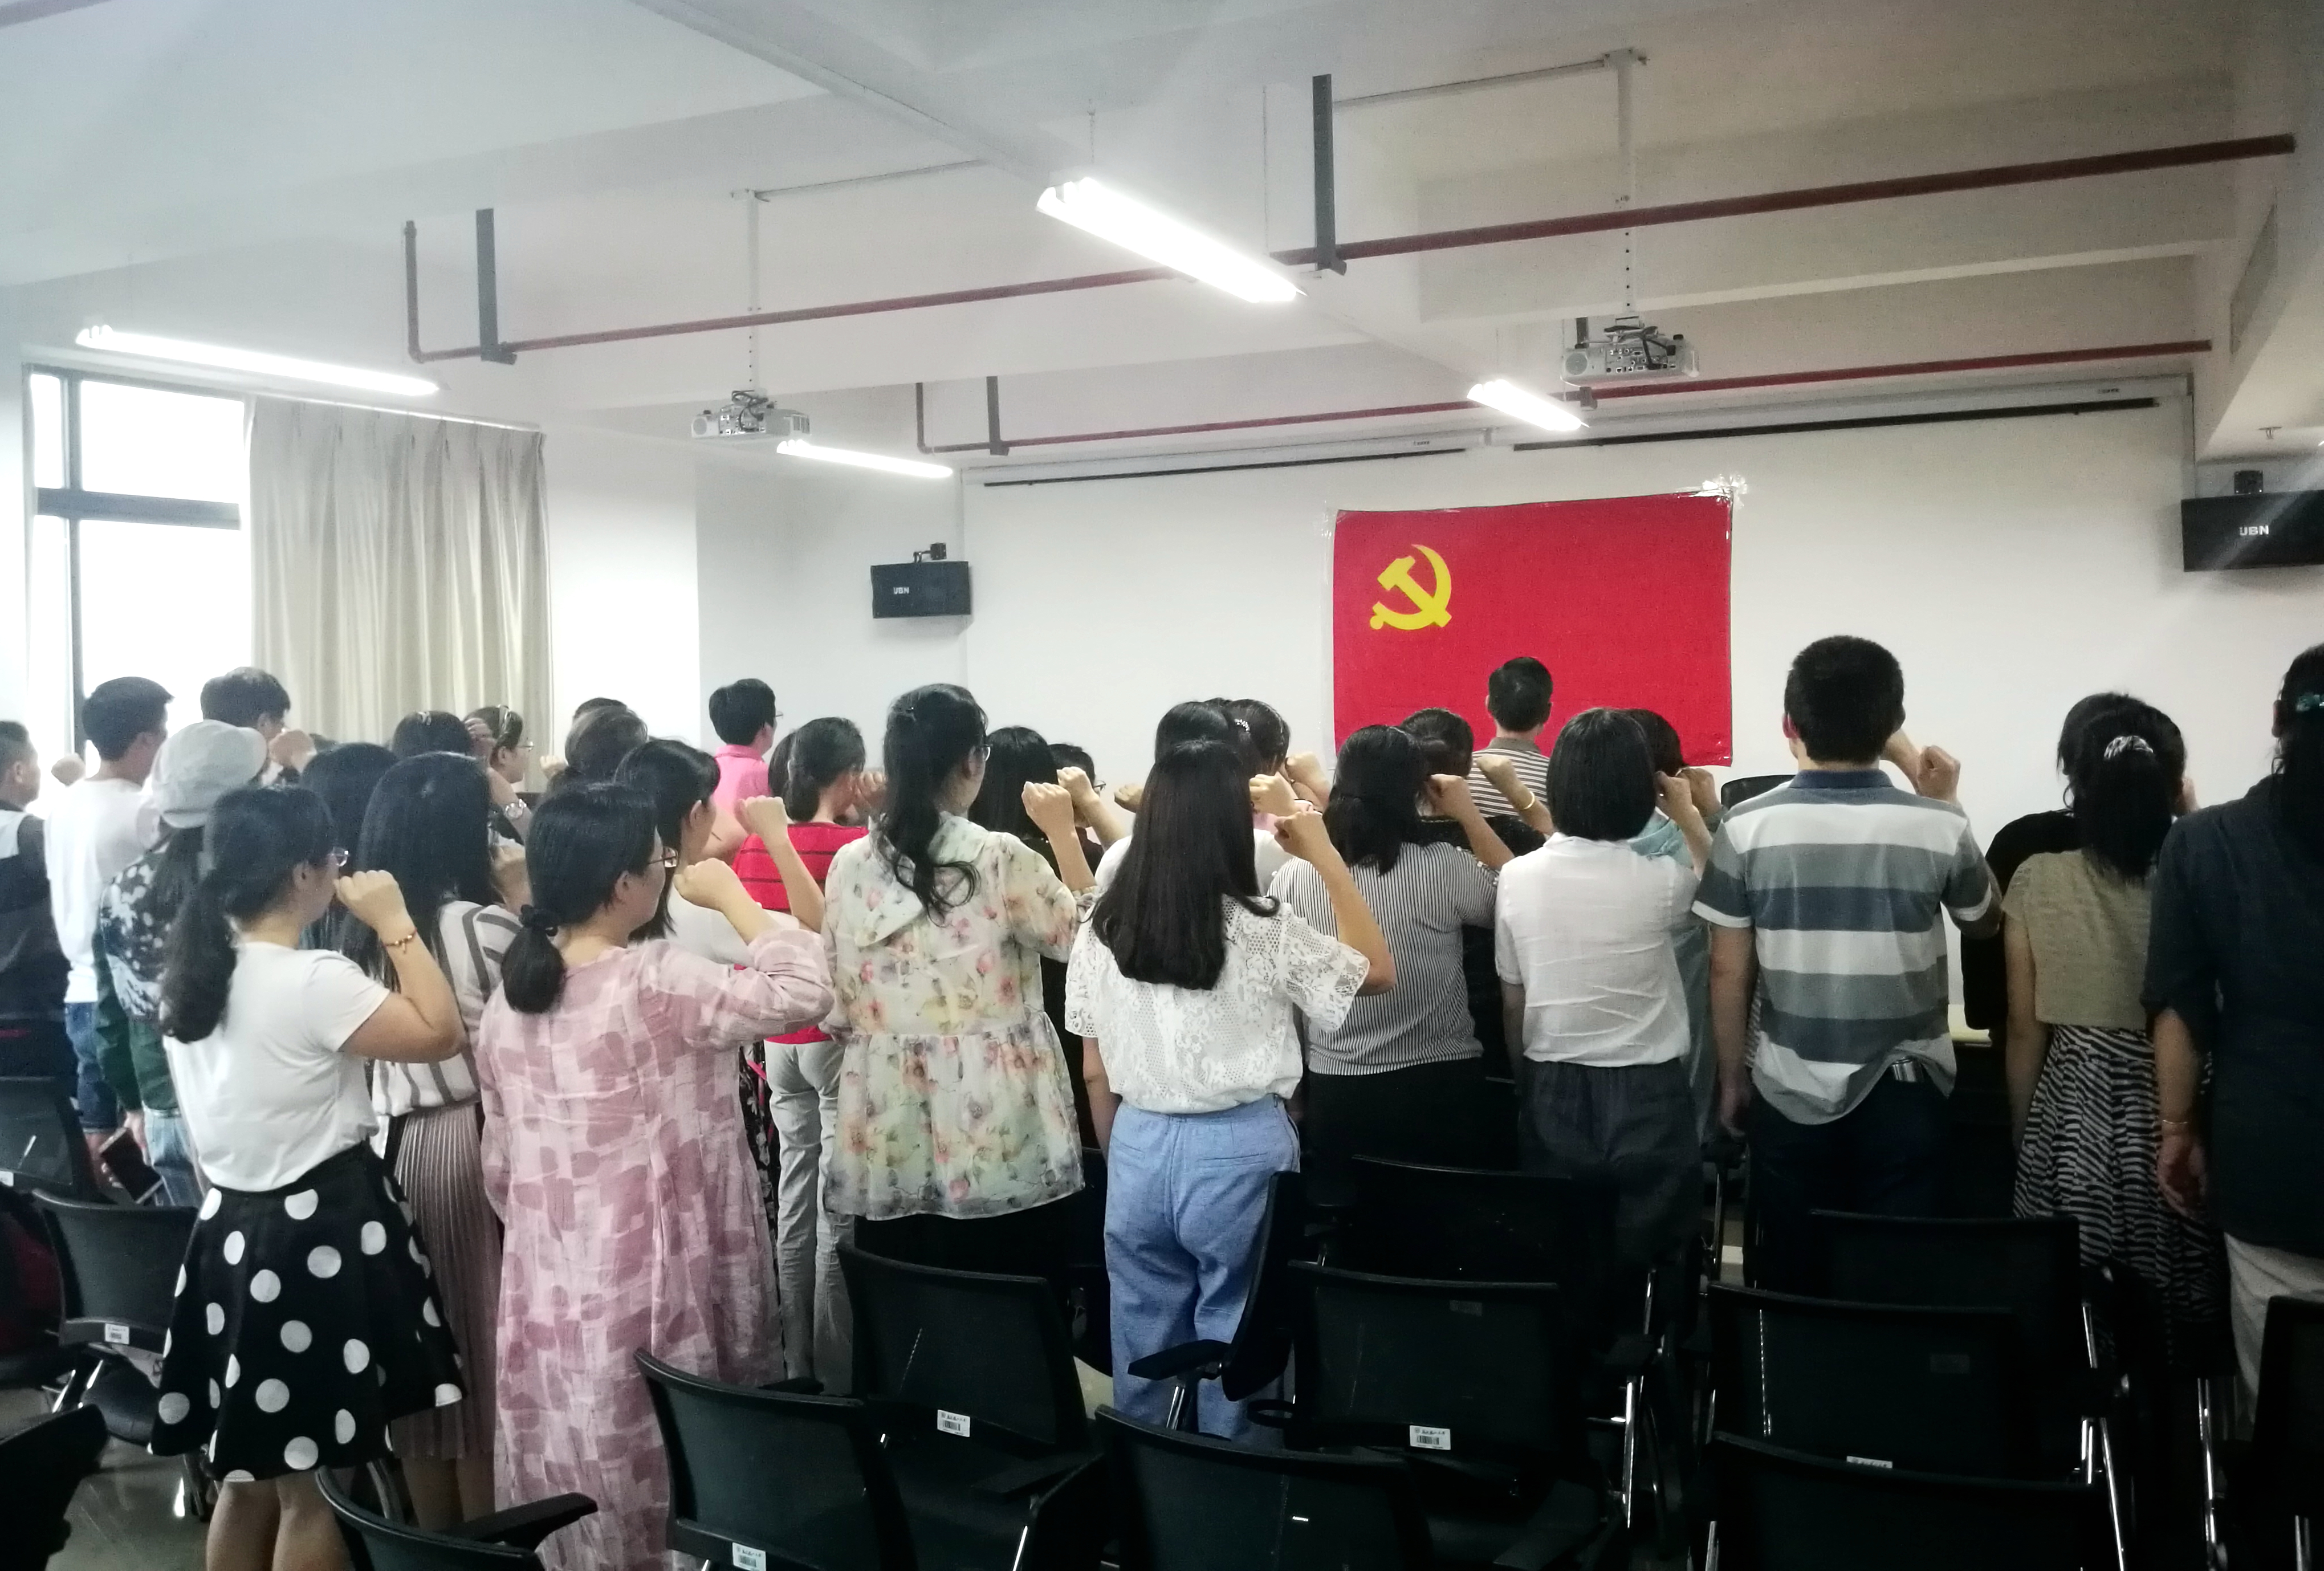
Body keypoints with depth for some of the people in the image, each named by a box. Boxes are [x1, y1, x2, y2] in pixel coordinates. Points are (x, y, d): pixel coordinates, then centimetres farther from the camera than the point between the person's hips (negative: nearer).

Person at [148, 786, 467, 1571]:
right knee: (313, 1485, 3)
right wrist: (395, 923, -12)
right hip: (318, 1233, -8)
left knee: (251, 1471, 20)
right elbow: (440, 1034, -17)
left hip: (234, 1225, 9)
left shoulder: (193, 971, 6)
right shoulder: (313, 980, -20)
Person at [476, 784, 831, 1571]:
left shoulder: (509, 995, 3)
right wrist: (730, 894, -8)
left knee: (573, 1507, 19)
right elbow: (803, 993, -19)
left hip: (552, 1299, 7)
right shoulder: (655, 982, -19)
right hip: (651, 1296, -7)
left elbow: (500, 1167, 10)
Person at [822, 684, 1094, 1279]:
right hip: (995, 1137, -4)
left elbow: (836, 1007, 7)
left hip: (889, 1136, 4)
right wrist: (1064, 833, 9)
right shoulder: (1001, 861, -12)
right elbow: (1084, 936, 4)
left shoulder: (849, 865, 1)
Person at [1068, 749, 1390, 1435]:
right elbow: (1379, 972, 0)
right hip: (1239, 1151, -4)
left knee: (1146, 1334, 15)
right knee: (1235, 1336, 10)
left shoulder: (1103, 928, -3)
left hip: (1139, 1148, 4)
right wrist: (1321, 849, -2)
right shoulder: (1261, 930, -14)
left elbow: (1095, 1070, 4)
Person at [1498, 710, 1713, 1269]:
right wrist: (1688, 816, 19)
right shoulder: (1659, 881, -13)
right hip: (1646, 1096, -2)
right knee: (1645, 1262, 11)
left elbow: (1512, 1003, 4)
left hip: (1551, 1094, 3)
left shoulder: (1517, 876, -6)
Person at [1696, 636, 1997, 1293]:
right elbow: (1985, 922, 12)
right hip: (1903, 1092, 0)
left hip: (1788, 1092, 0)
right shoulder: (1938, 828, -10)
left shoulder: (1748, 828, -10)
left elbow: (1728, 973, -5)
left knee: (1792, 1284, 11)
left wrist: (1732, 1078, 9)